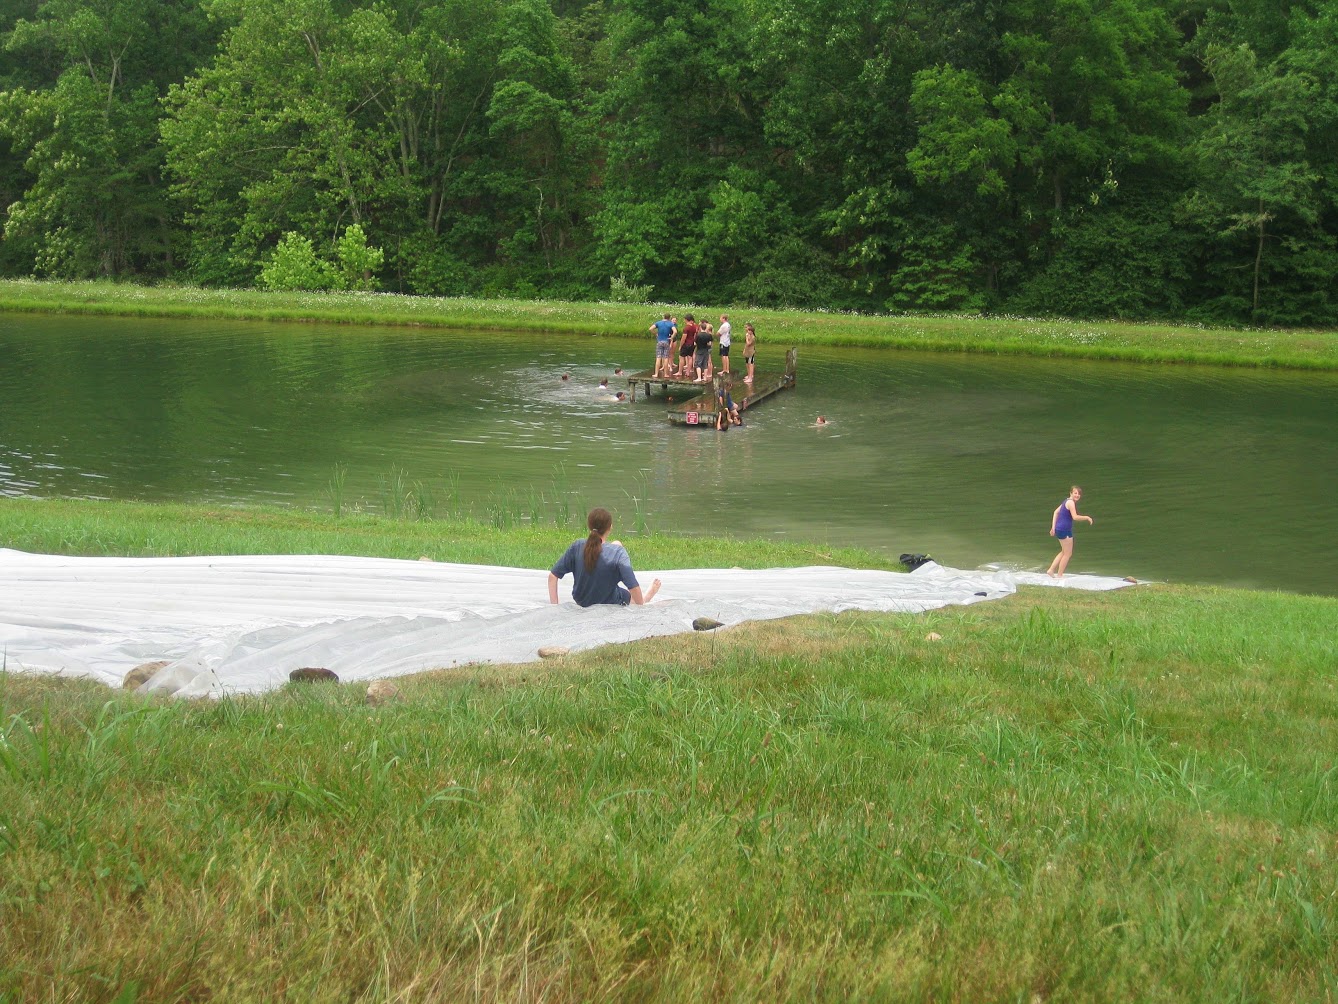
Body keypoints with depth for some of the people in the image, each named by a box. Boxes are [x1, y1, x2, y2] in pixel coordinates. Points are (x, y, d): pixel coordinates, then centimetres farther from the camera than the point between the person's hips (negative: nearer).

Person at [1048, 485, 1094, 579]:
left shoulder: (1067, 501, 14)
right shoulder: (1071, 502, -15)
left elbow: (1056, 512, 17)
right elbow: (1075, 517, -23)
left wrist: (1053, 527, 14)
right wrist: (1087, 517, -10)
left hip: (1059, 529, 10)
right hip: (1065, 530, -10)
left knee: (1064, 552, 21)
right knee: (1067, 553, 2)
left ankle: (1051, 570, 19)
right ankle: (1059, 575, 8)